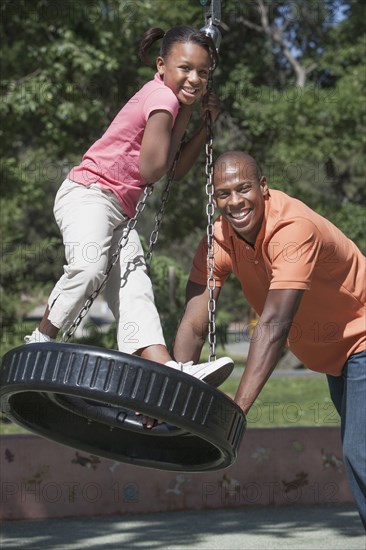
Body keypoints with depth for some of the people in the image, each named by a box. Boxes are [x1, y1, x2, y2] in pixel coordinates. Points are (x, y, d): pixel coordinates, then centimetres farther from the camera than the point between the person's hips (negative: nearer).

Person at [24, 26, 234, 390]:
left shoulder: (173, 101, 15)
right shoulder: (162, 97, -13)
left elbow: (175, 171, 16)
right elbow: (153, 169, -16)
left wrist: (205, 124, 9)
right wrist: (184, 116, -7)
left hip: (121, 210, 8)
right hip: (87, 193, -8)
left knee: (133, 288, -13)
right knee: (89, 266, -34)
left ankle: (165, 369, -32)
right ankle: (40, 340, -16)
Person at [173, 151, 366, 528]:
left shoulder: (293, 228, -35)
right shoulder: (219, 240, -14)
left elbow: (274, 326, -43)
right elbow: (193, 325, -19)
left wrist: (238, 407, -49)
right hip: (331, 354, 8)